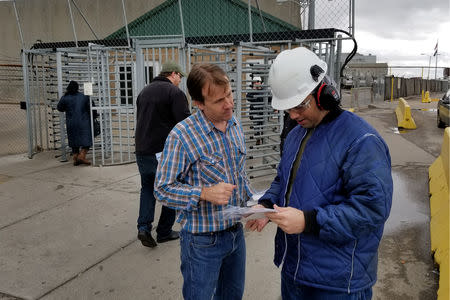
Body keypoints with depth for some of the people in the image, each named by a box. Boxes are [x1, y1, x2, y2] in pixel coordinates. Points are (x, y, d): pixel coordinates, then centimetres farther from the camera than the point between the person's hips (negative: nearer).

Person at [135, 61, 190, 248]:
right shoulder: (174, 92, -10)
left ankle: (144, 227, 5)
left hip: (142, 150, 6)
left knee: (147, 188, 20)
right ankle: (164, 232, 18)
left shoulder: (144, 91, 14)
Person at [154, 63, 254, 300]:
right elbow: (163, 189, -17)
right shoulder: (182, 136, -21)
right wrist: (205, 194, -29)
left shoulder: (235, 124, 2)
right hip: (203, 240, -6)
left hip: (236, 232, 6)